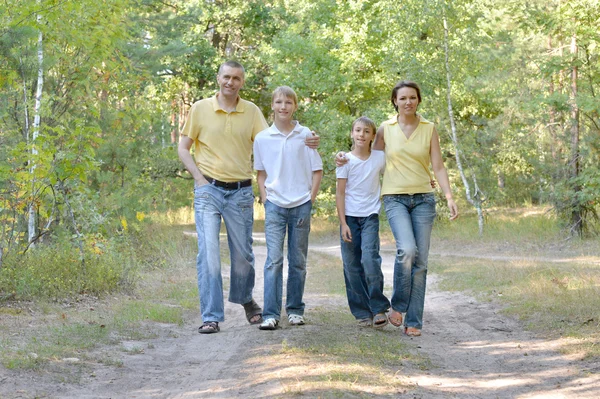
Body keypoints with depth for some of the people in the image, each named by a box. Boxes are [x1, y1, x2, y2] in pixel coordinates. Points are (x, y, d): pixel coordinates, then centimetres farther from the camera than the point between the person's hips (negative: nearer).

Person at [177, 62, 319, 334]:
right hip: (208, 190, -2)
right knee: (208, 253, -9)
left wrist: (304, 142, -18)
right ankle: (211, 317, -4)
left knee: (243, 254, 10)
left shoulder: (251, 111, 7)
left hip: (240, 192, 2)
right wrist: (199, 177, -6)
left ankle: (245, 300, 37)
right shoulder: (200, 108, 2)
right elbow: (183, 148, 6)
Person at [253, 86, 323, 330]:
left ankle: (295, 310, 20)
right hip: (275, 206, 0)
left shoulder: (305, 135, -1)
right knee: (274, 259, -8)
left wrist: (310, 200, -3)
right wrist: (264, 199, 4)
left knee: (298, 261, 9)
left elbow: (317, 171, 3)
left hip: (301, 205, 0)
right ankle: (271, 314, -8)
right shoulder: (262, 138, 2)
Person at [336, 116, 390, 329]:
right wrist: (343, 223, -7)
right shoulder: (345, 160, -3)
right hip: (349, 217, 0)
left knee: (369, 259, -18)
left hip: (370, 217, 0)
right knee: (352, 266, 2)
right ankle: (362, 312, 12)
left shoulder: (380, 158, 2)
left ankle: (379, 308, -7)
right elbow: (340, 193, -2)